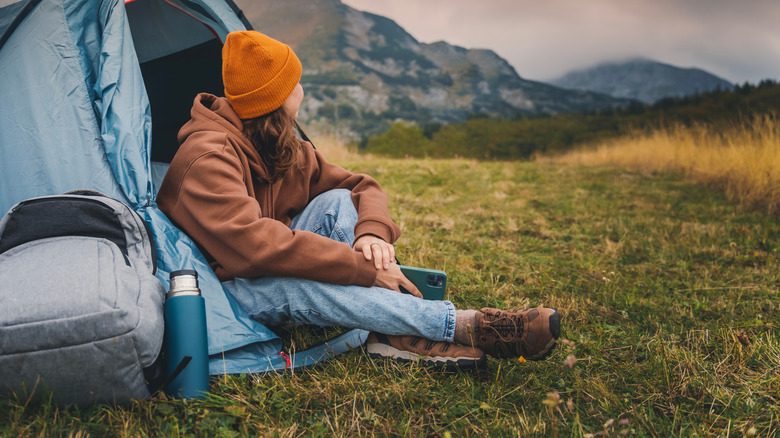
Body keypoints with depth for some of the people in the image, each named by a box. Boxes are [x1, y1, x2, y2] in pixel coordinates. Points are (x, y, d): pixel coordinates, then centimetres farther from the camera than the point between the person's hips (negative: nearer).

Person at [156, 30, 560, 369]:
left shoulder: (284, 148, 2)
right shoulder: (208, 157, -25)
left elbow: (363, 188, 2)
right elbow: (256, 244, -39)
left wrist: (371, 233, -23)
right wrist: (365, 268, -37)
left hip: (271, 272, 7)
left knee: (338, 202, -15)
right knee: (299, 284, -39)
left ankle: (393, 333, -26)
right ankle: (464, 327, -38)